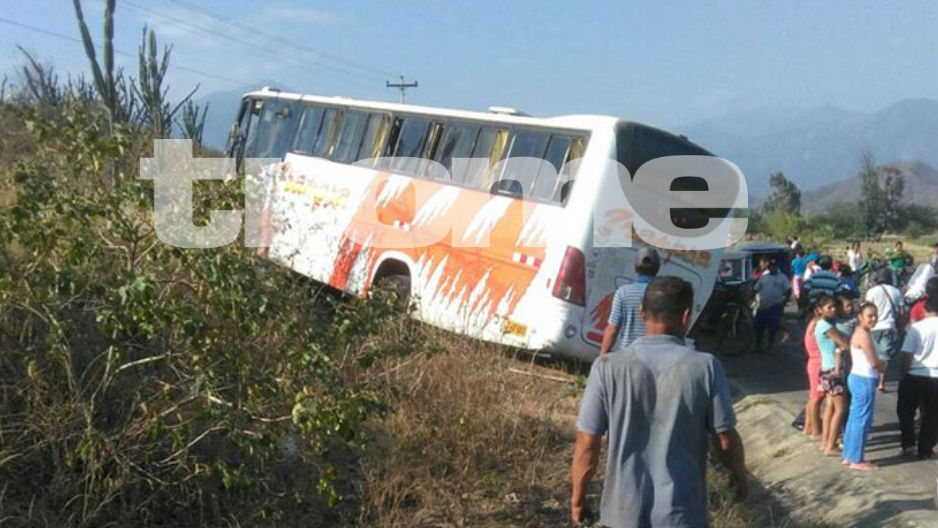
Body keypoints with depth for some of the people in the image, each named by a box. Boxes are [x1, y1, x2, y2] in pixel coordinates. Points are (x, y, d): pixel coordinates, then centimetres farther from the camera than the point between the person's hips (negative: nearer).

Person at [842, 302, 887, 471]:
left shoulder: (859, 333, 12)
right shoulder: (864, 335, -18)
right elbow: (874, 362, -19)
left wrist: (879, 363, -1)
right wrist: (883, 364, 1)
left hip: (858, 378, 10)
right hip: (864, 381, -10)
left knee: (855, 419, 15)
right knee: (862, 421, -2)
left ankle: (849, 456, 24)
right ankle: (856, 460, 5)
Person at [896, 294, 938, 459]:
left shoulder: (917, 327, -7)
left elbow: (907, 354, -9)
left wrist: (903, 374, 2)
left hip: (915, 376, -2)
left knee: (905, 411, 17)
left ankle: (908, 444, 14)